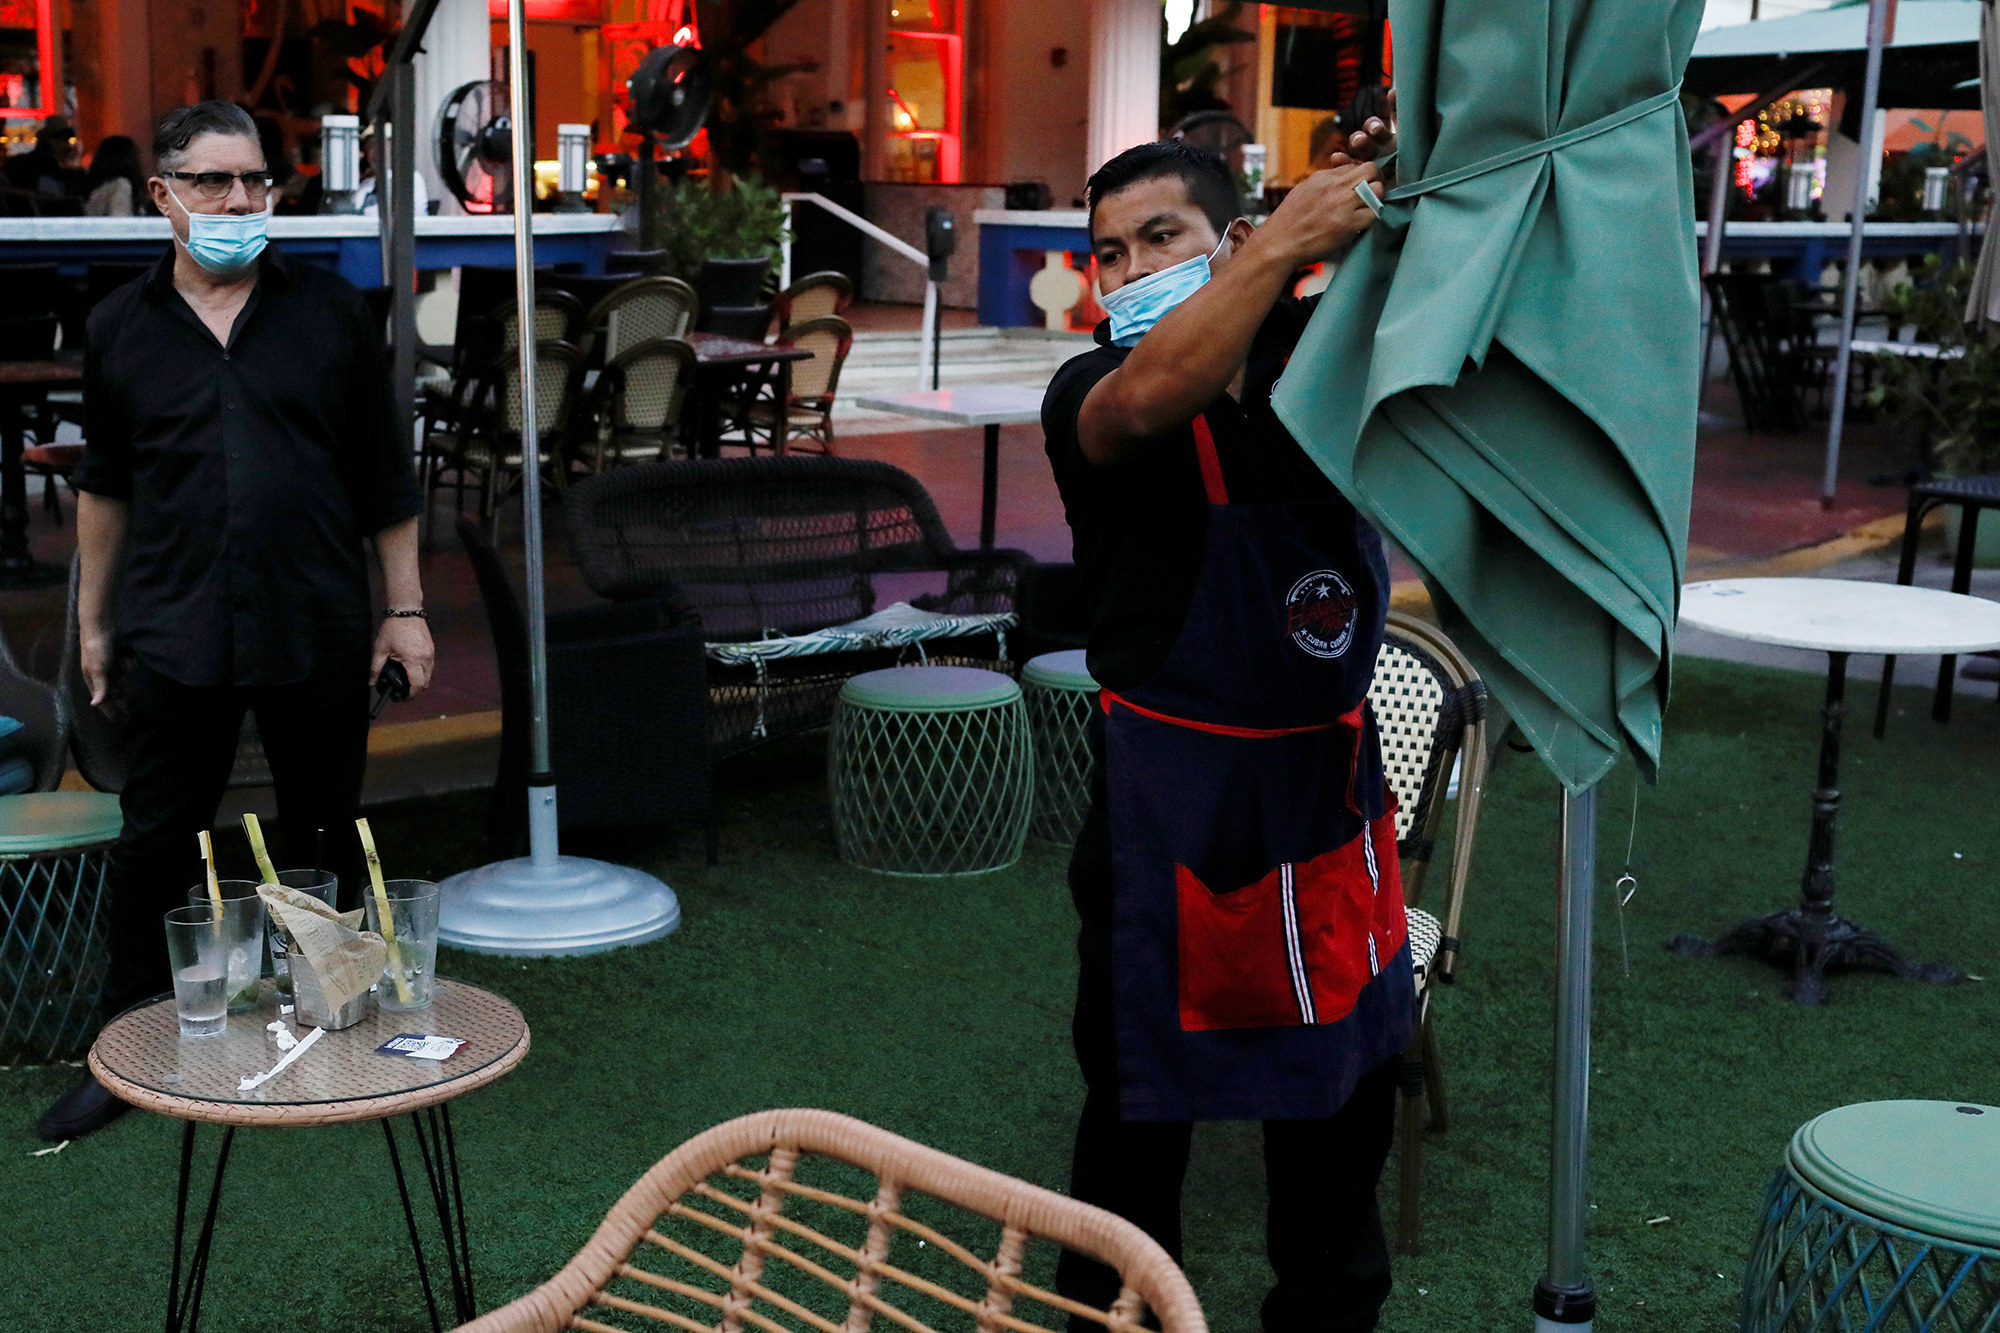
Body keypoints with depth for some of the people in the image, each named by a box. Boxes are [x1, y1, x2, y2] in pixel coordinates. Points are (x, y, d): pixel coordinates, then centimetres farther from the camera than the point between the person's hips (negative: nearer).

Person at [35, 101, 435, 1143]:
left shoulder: (330, 311, 2)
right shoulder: (121, 327, 5)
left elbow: (385, 473, 5)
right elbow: (104, 485, 14)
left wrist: (405, 607, 3)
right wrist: (93, 623, 15)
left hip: (318, 632, 0)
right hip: (172, 636, 1)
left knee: (325, 841, 12)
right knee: (154, 844, 8)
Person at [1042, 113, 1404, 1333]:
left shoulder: (1321, 348, 1)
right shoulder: (1090, 393, -13)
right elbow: (1146, 403, -35)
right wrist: (1291, 239, -39)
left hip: (1333, 772, 5)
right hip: (1173, 789, -5)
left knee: (1346, 1070, 20)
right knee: (1143, 1091, 8)